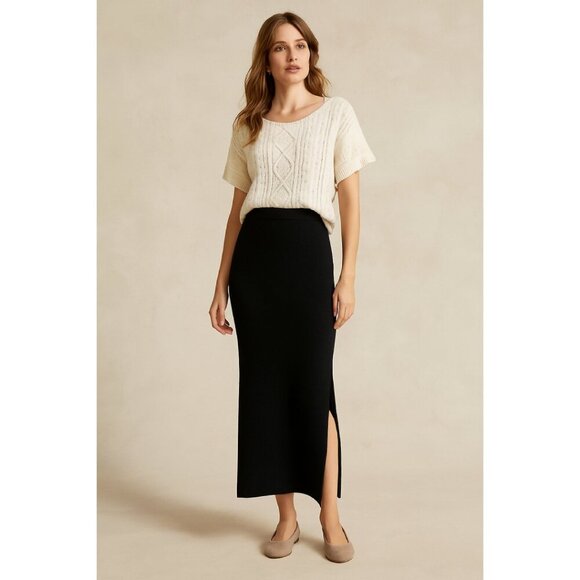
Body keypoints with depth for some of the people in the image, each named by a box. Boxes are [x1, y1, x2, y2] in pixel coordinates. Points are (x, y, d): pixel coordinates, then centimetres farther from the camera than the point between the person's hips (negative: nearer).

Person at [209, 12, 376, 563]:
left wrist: (348, 277, -5)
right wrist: (221, 285, 7)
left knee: (313, 385, -3)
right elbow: (237, 208, 12)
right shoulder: (247, 124, 13)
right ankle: (286, 517, 17)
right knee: (265, 384, 4)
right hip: (253, 256, 3)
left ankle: (330, 518, 12)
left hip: (308, 249, -2)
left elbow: (350, 200, 3)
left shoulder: (336, 113, 7)